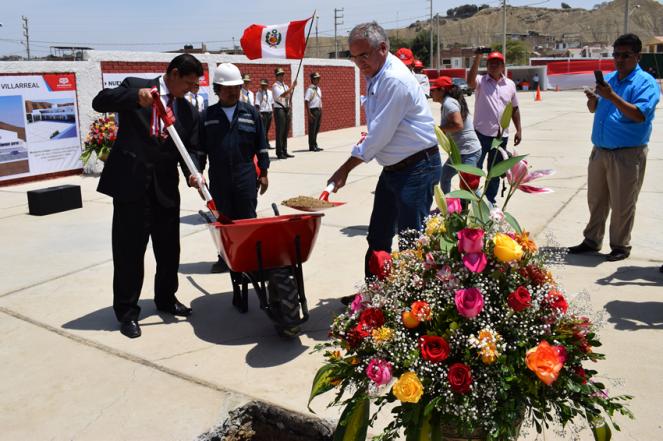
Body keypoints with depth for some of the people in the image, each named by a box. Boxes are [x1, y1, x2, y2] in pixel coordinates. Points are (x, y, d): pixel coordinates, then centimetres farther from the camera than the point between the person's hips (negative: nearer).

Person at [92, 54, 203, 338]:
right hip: (130, 184, -4)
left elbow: (191, 149, 8)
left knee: (169, 248, 13)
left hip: (165, 187, 5)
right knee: (129, 250, 2)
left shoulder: (188, 111, 11)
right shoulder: (135, 86, 0)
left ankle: (166, 299, 34)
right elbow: (100, 102, -12)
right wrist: (136, 97, -29)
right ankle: (127, 311, 16)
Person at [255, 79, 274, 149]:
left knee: (267, 129, 13)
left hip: (269, 112, 6)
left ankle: (267, 144, 20)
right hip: (263, 113, -6)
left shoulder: (270, 92, 11)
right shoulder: (259, 93, -6)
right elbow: (257, 104, -9)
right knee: (263, 129, -8)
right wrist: (259, 113, -17)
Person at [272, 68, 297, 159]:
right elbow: (282, 95, -22)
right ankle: (279, 153, -4)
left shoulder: (285, 86, 17)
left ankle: (284, 151, 16)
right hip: (279, 109, -7)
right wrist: (292, 87, -22)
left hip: (287, 109, 7)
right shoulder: (275, 86, -6)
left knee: (285, 132, 9)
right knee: (280, 132, -7)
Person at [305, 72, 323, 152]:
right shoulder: (310, 89, -11)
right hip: (313, 110, -9)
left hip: (318, 110, 9)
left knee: (317, 129, 13)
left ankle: (315, 145, 20)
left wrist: (321, 111, 17)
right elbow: (306, 102, -17)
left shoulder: (318, 89, 15)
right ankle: (312, 146, 0)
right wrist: (309, 114, -21)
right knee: (312, 129, -4)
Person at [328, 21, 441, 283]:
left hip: (417, 169, -10)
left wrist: (344, 170, -13)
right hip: (392, 168, 10)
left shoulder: (395, 80, -20)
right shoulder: (374, 77, 9)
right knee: (378, 238, 16)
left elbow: (379, 135, -21)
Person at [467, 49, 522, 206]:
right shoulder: (481, 81, -4)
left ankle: (490, 201, 27)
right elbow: (470, 81, -28)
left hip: (501, 135, 4)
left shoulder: (510, 84, 9)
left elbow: (514, 109, 15)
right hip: (481, 133, -4)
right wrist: (477, 58, -32)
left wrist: (519, 130, 11)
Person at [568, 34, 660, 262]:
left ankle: (620, 246, 16)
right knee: (596, 200, 15)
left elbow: (640, 115, -22)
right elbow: (594, 110, 18)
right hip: (600, 151, 6)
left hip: (627, 155, -6)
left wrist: (612, 96, -28)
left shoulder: (645, 82, -8)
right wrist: (593, 99, -5)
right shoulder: (608, 78, 11)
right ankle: (592, 240, 28)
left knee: (622, 205, 2)